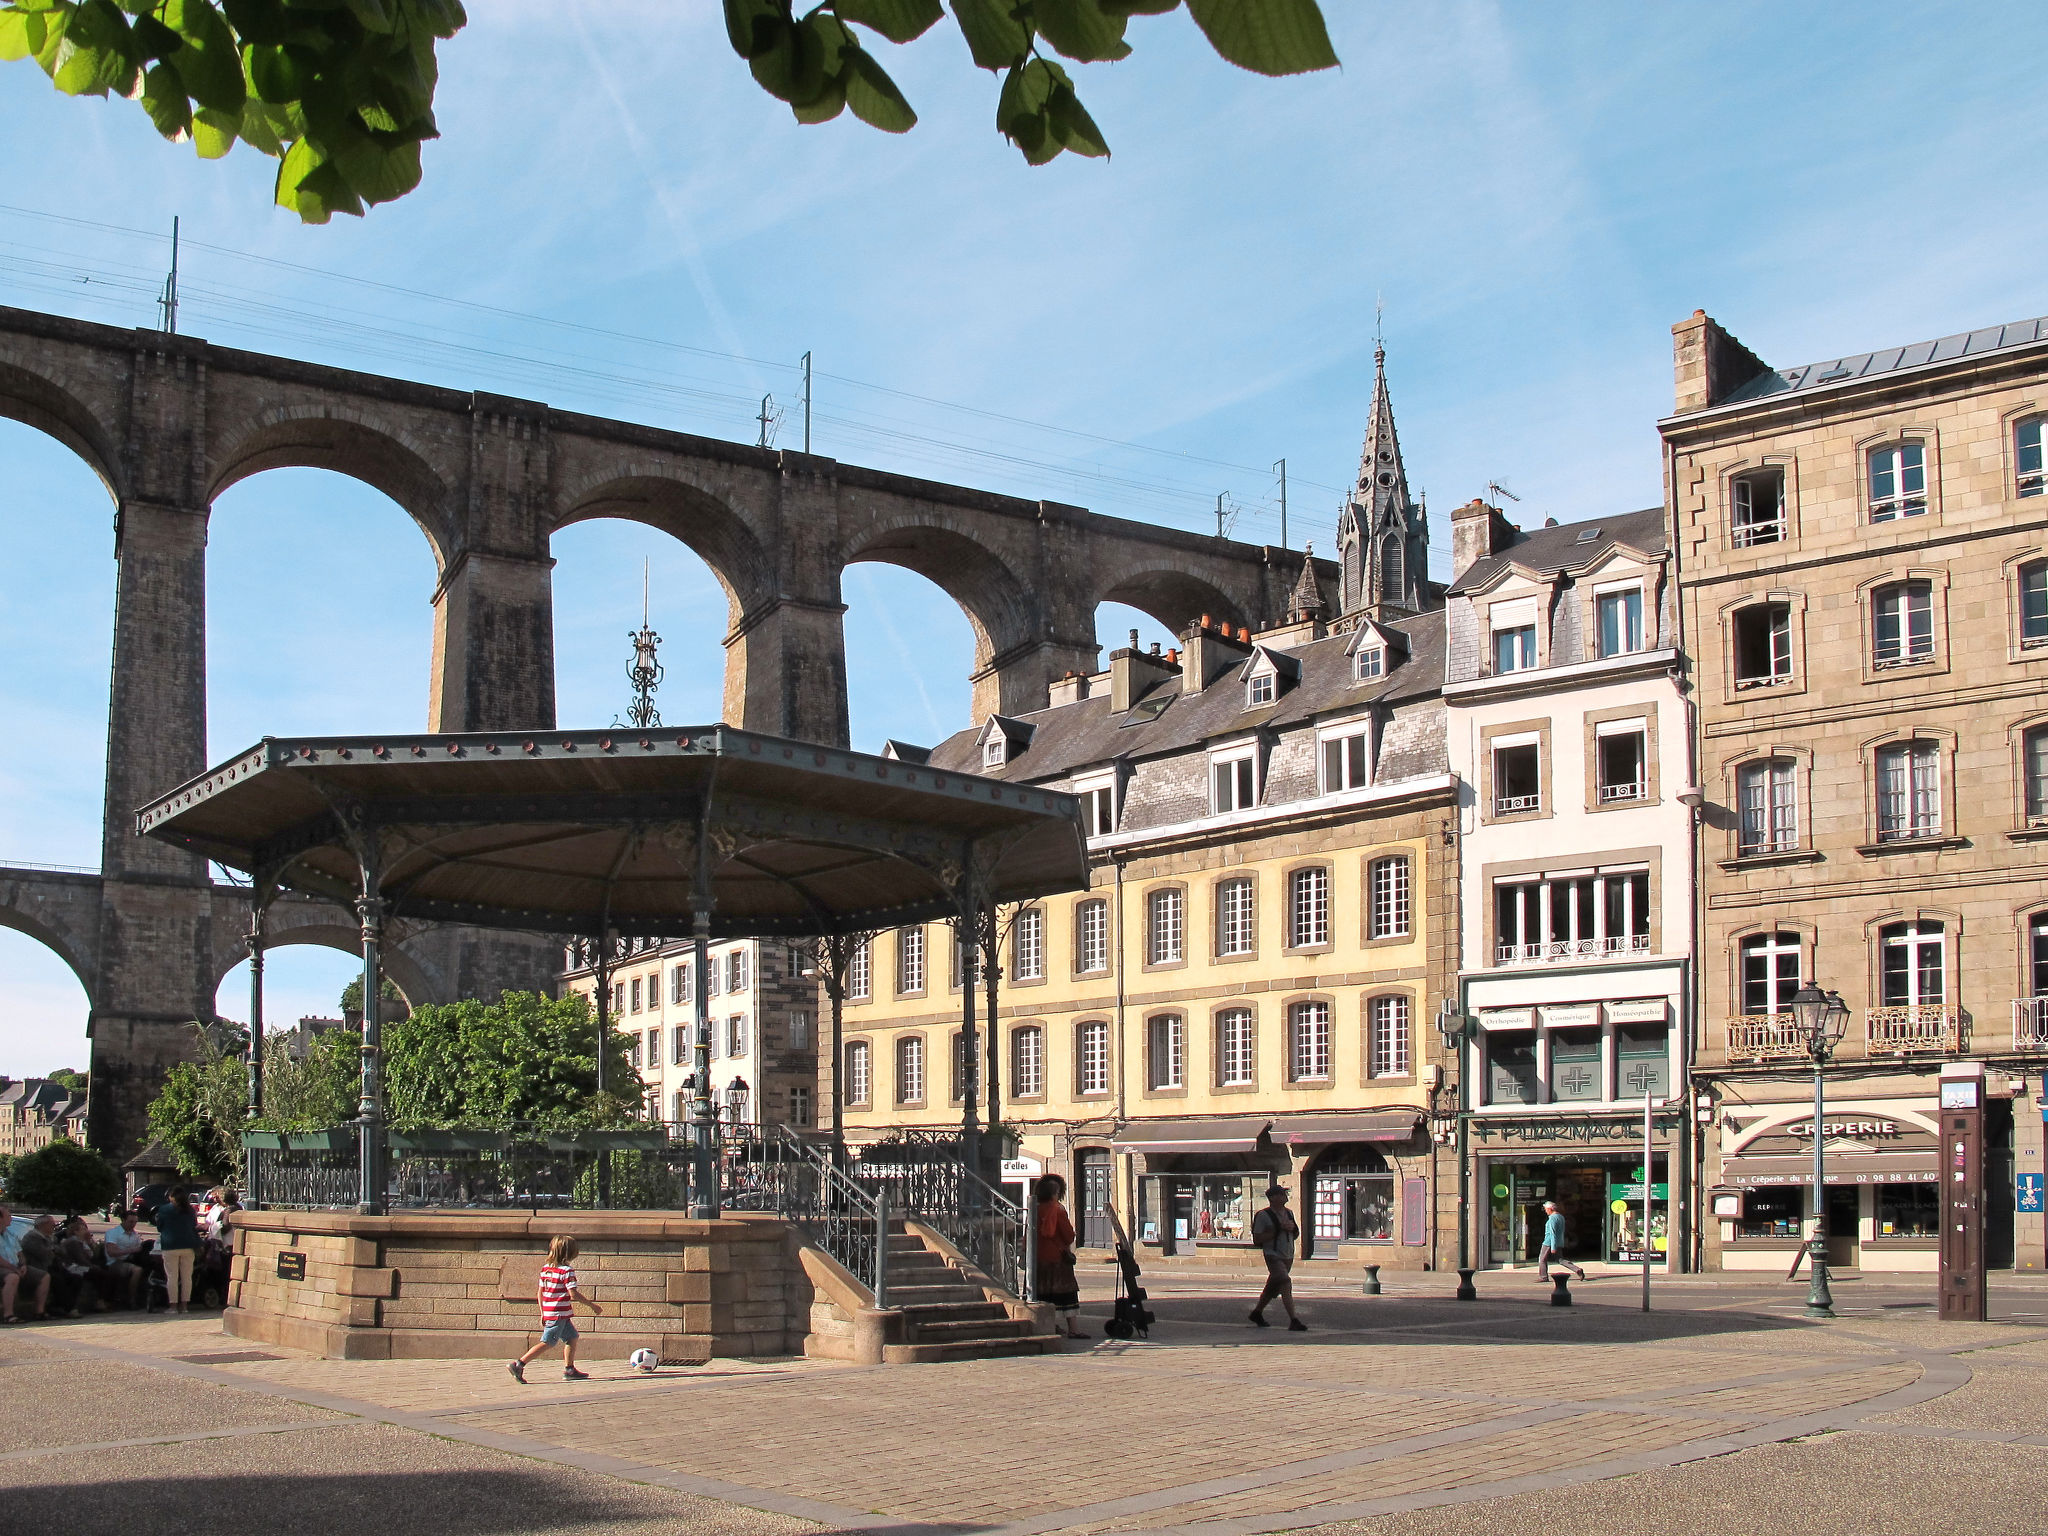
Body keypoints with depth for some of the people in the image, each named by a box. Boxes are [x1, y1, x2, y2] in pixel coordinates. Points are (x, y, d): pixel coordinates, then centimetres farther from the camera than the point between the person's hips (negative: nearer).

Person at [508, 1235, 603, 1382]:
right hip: (559, 1314, -9)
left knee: (572, 1338, 17)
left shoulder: (545, 1269, 10)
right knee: (546, 1343, -5)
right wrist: (592, 1305, -11)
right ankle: (518, 1365, -8)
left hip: (548, 1312, 9)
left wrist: (542, 1313, 19)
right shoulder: (566, 1271, -15)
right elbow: (573, 1294, -19)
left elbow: (540, 1292, 13)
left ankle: (569, 1370, 20)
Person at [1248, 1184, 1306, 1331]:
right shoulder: (1263, 1216, -9)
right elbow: (1257, 1239, -14)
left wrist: (1292, 1228, -2)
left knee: (1272, 1287, 17)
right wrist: (1277, 1230, -18)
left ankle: (1257, 1312, 37)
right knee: (1286, 1285, -23)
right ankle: (1293, 1321, -28)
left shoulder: (1289, 1213, 13)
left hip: (1288, 1257, 8)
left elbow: (1296, 1236, 22)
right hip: (1273, 1256, -8)